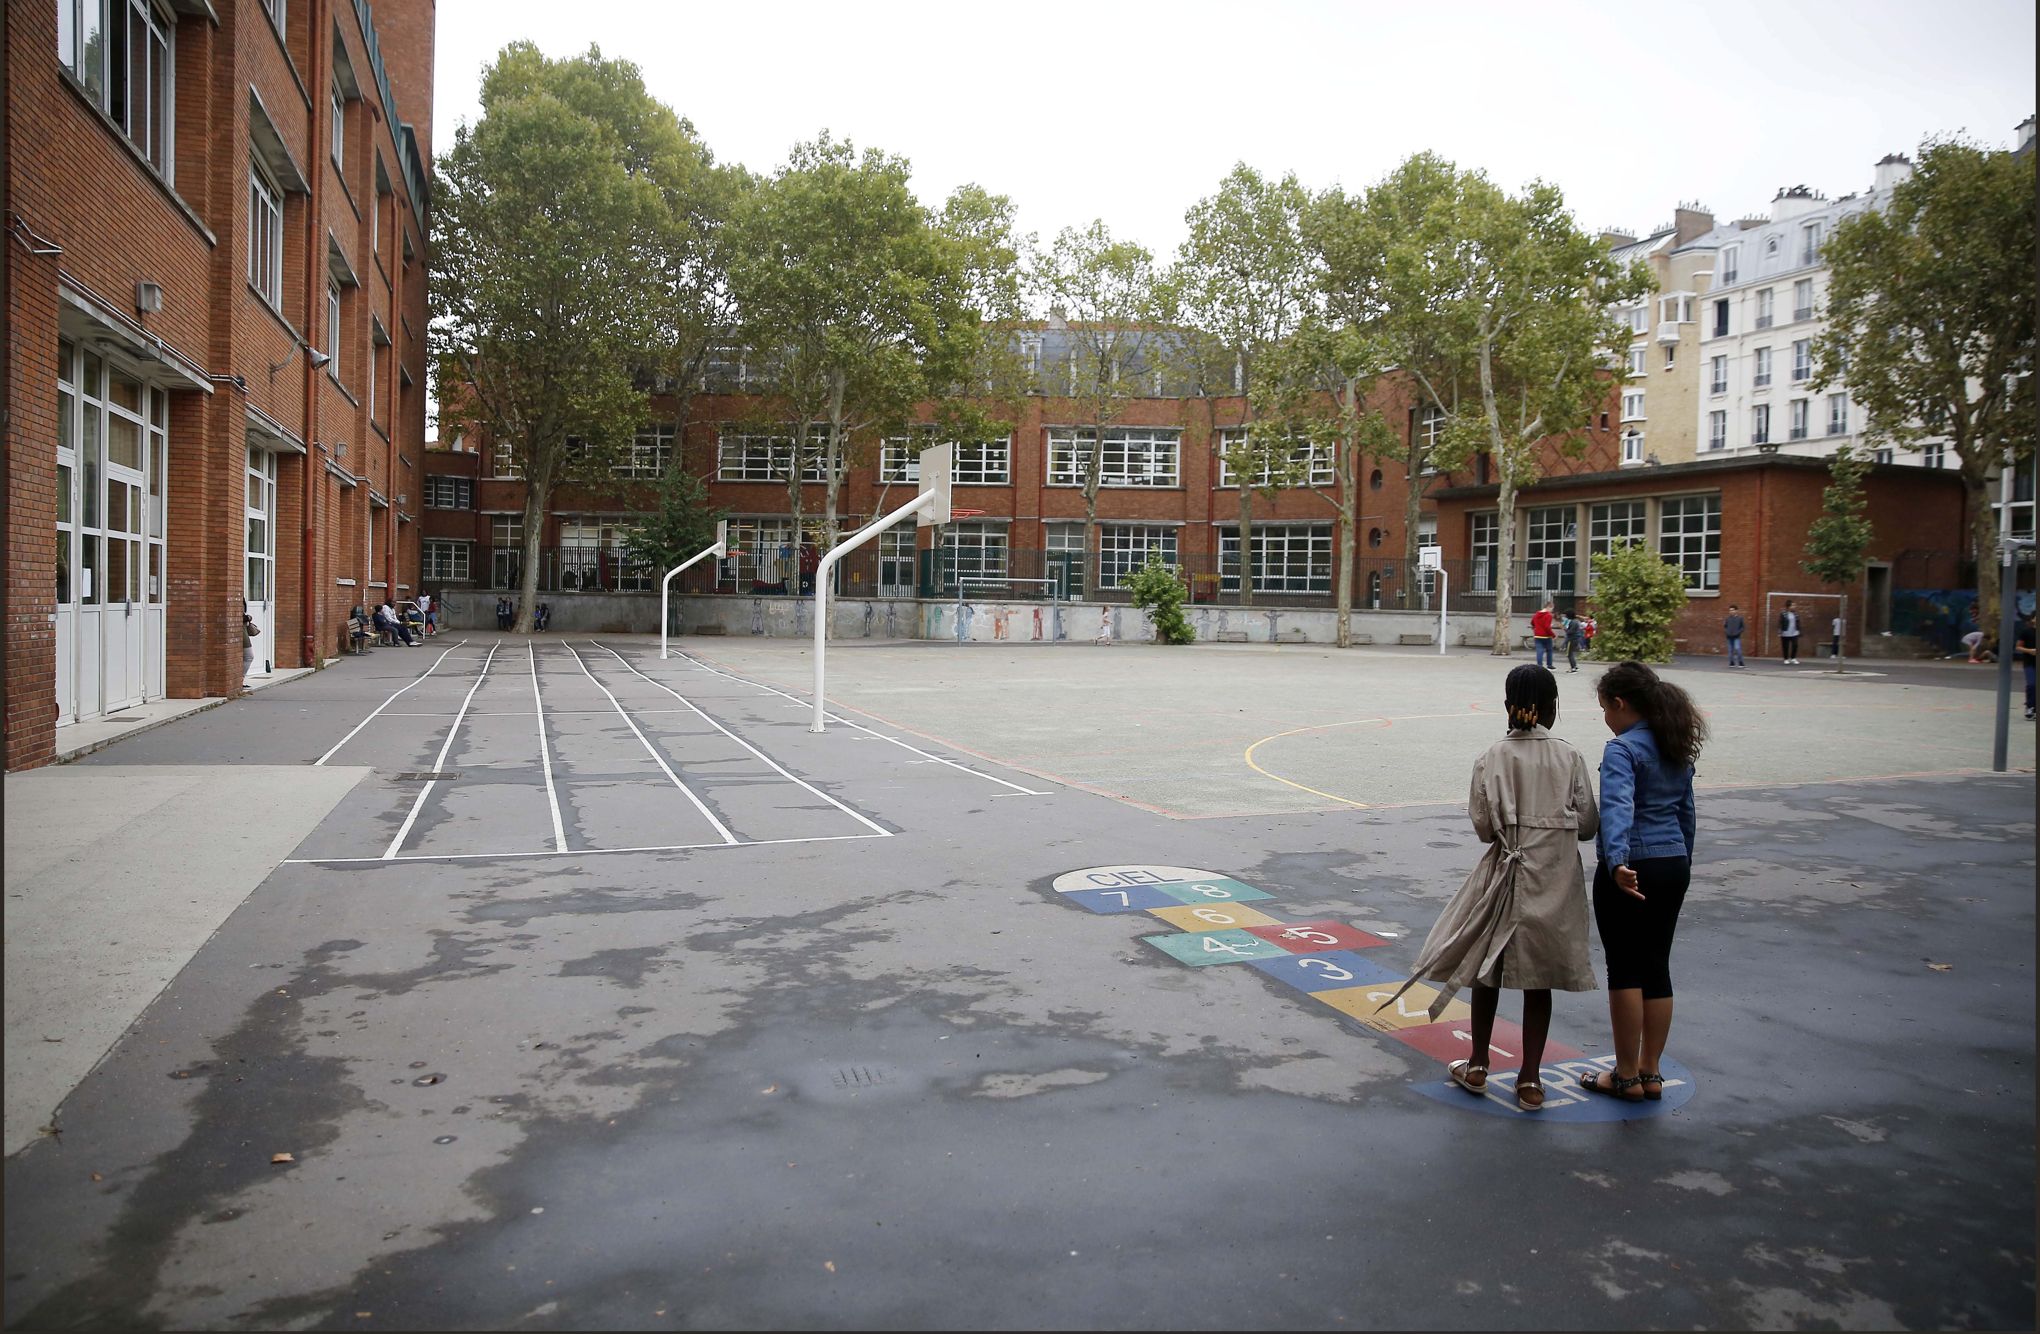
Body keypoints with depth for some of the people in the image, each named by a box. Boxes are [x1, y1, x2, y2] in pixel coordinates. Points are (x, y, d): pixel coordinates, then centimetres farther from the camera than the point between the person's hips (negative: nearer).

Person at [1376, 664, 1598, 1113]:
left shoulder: (1491, 759, -9)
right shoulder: (1570, 759, -6)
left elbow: (1483, 826, -9)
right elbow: (1587, 825, -3)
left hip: (1505, 874, -1)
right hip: (1555, 881, 1)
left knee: (1487, 968, 15)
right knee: (1539, 979, 9)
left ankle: (1477, 1066, 26)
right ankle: (1529, 1080, 14)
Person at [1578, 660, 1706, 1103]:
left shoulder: (1623, 749, -15)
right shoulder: (1677, 749, 11)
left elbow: (1618, 806, -31)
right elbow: (1686, 811, 20)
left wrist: (1617, 862, -44)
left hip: (1631, 870, -8)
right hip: (1674, 867, 8)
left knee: (1625, 970, 2)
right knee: (1657, 967, 13)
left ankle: (1627, 1076, 11)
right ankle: (1650, 1072, 20)